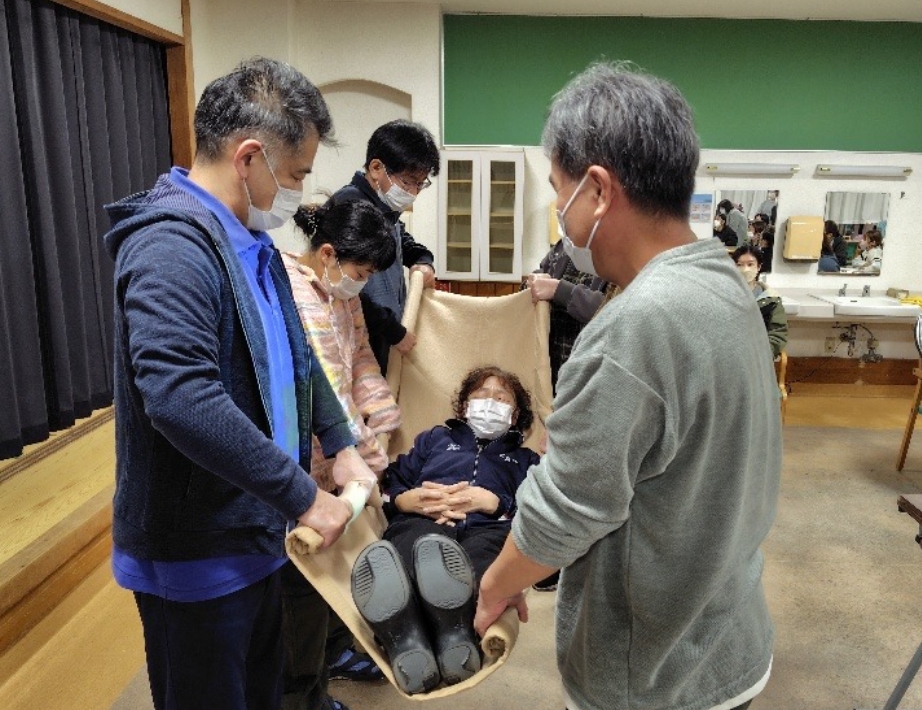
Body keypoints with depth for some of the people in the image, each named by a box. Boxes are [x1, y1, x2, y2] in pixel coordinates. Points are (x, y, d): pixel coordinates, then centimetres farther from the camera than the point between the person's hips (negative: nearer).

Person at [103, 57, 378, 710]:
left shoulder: (250, 241, 8)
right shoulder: (171, 244, -24)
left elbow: (294, 352, 15)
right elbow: (182, 401, -35)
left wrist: (340, 444, 8)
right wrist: (302, 494, -27)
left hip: (254, 529, 9)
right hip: (195, 554, -8)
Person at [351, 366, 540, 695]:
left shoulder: (525, 459, 35)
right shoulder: (436, 437, 38)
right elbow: (391, 485, 26)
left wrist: (491, 502, -2)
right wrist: (413, 499, 2)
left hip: (488, 528, 0)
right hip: (422, 522, 0)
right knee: (420, 543, -42)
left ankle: (456, 637, -68)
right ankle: (408, 643, -64)